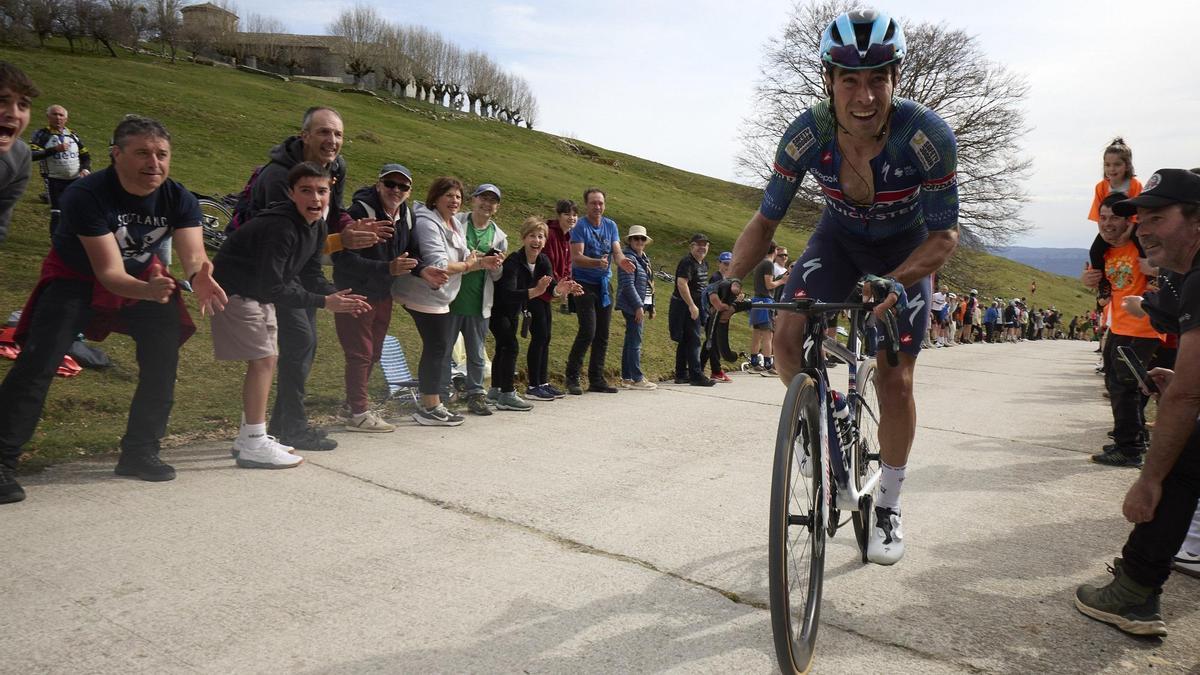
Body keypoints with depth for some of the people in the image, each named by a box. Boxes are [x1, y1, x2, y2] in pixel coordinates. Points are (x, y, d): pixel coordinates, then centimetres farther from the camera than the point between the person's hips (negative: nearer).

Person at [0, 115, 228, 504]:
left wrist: (200, 279, -54)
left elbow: (194, 256, -30)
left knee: (163, 363, -4)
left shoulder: (179, 200, -18)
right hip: (77, 278, -4)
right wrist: (148, 292, -55)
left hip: (145, 277, 4)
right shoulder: (87, 195, -30)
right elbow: (109, 271, -34)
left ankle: (139, 452, 13)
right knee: (39, 363, -19)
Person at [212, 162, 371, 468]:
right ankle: (253, 446, -8)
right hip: (235, 290, -10)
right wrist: (324, 302, -30)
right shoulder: (281, 228, -29)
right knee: (262, 359, -12)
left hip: (259, 292, 10)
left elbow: (311, 275, 5)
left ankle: (249, 436, 22)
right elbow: (272, 288, -31)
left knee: (266, 360, 12)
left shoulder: (317, 226, -1)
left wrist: (339, 295, -13)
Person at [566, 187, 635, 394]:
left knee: (602, 334, 7)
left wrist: (622, 261, -26)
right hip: (584, 283, -6)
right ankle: (572, 378, -1)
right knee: (588, 331, -14)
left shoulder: (611, 225, 8)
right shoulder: (580, 227, -9)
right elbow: (576, 257, -20)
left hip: (604, 284, 6)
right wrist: (597, 262, -38)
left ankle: (596, 379, 16)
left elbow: (617, 251, -2)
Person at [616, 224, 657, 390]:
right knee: (635, 341, -7)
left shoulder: (644, 259, 17)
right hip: (633, 306, -10)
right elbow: (628, 285, -18)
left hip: (641, 305, 10)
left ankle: (626, 378, 15)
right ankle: (637, 379, -3)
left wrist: (651, 307, 20)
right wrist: (638, 306, -20)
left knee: (631, 341, 11)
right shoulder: (629, 258, -12)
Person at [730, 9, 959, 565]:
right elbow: (766, 219, -15)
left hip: (906, 248, -2)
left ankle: (888, 508, 15)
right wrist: (730, 279, -28)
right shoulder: (806, 135, -28)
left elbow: (944, 235, -25)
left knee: (895, 379, -5)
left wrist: (893, 284, -42)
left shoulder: (926, 135, -33)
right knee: (787, 337, -20)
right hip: (840, 236, 2)